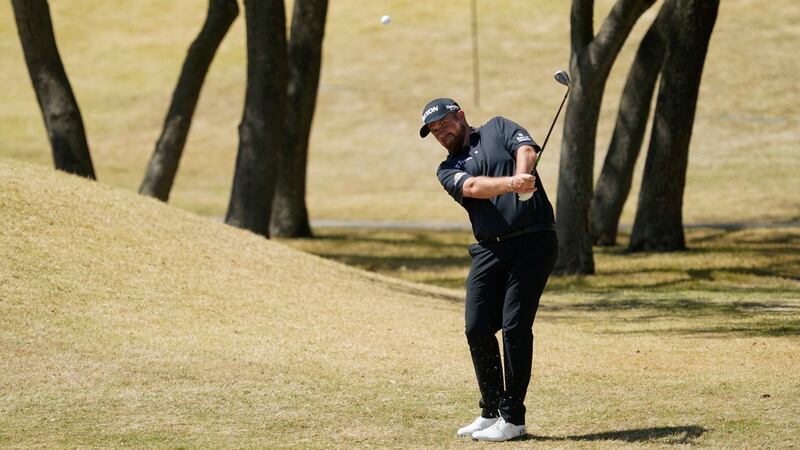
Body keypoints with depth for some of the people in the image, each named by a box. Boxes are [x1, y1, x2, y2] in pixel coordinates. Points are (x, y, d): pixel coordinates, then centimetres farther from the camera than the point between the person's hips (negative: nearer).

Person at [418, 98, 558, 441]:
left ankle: (513, 418, -4)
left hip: (534, 241, -4)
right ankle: (491, 412, 15)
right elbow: (472, 187, -7)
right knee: (477, 329, -1)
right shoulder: (448, 170, 16)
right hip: (490, 249, 4)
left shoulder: (498, 128, 14)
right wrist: (510, 183, -27)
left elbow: (526, 149, -7)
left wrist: (523, 172, -31)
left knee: (515, 327, -10)